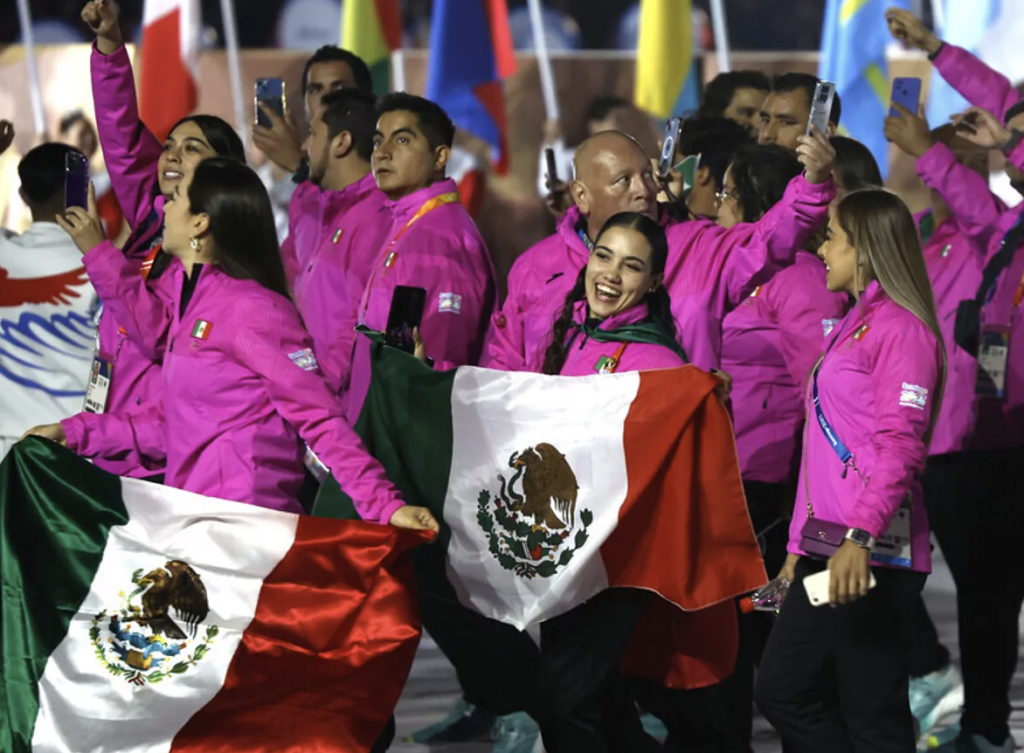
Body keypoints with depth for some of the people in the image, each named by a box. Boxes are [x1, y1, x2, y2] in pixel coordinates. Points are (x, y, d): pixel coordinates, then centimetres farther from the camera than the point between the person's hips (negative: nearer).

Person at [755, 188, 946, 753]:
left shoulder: (900, 327, -8)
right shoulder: (853, 325, 22)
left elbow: (900, 445, -19)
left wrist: (859, 537, -29)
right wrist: (800, 545, 22)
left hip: (872, 554, -10)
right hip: (827, 550, 10)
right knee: (782, 690, 8)